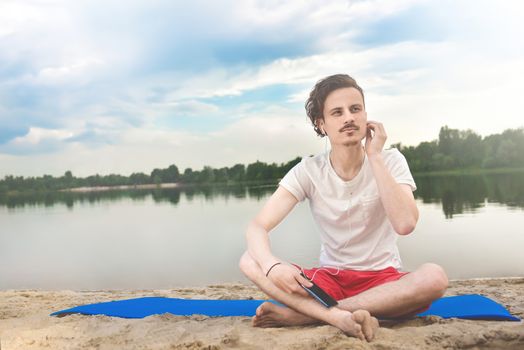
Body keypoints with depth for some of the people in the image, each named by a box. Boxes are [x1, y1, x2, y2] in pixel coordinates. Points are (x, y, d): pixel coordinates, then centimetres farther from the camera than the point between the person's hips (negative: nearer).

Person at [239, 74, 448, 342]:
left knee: (434, 277, -34)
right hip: (329, 279, 1)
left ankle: (300, 314, -30)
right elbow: (257, 227, -15)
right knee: (249, 262, -21)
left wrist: (374, 156, -21)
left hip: (383, 280, 0)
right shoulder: (308, 171, -7)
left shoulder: (390, 161, -7)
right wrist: (271, 265, -37)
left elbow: (405, 224, -24)